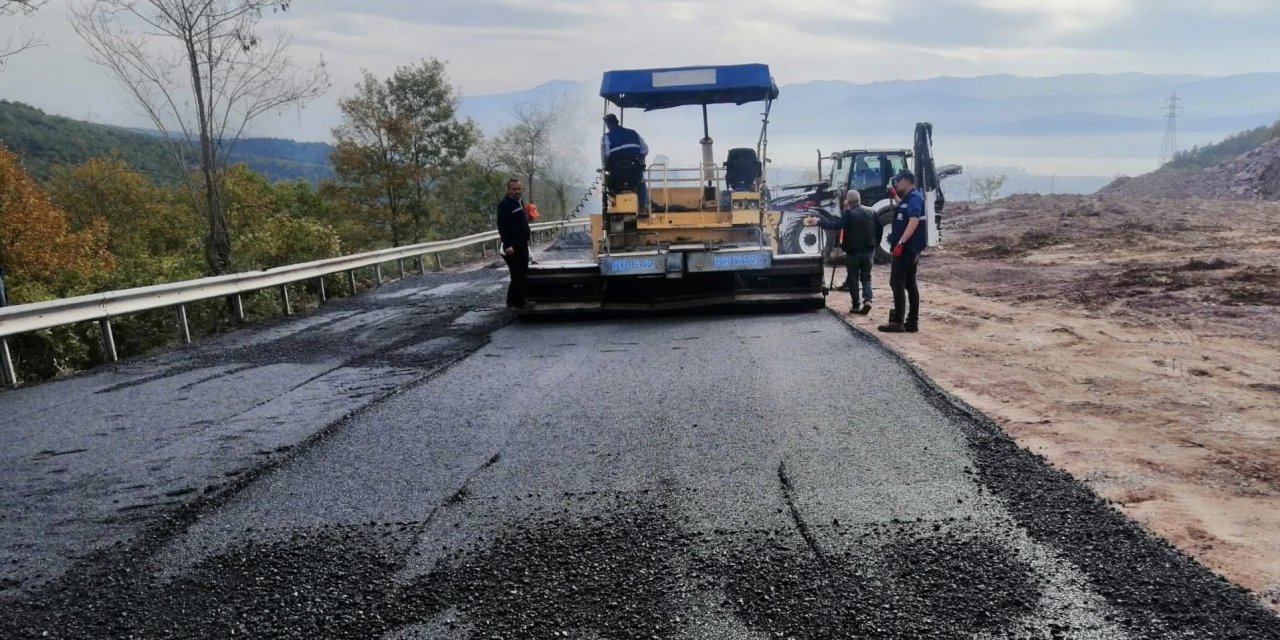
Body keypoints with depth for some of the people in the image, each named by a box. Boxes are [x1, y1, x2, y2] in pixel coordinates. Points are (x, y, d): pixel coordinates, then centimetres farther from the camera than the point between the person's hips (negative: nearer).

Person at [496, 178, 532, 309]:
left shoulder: (519, 202, 15)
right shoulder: (504, 204, -15)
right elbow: (502, 226, -22)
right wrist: (507, 245, -27)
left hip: (522, 245, 9)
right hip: (512, 246, -9)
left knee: (523, 274, 13)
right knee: (517, 275, -8)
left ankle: (520, 299, 22)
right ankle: (513, 302, -1)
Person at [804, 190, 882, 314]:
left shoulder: (849, 213, -13)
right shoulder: (871, 212, 5)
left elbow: (836, 225, -21)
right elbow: (880, 228, 7)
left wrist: (819, 221, -15)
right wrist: (875, 243, 17)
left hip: (853, 251, -4)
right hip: (868, 250, 4)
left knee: (853, 278, 7)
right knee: (866, 276, 12)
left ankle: (856, 305, 7)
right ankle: (867, 299, -9)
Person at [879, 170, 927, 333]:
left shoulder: (914, 197, -14)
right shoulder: (909, 198, 17)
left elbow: (914, 221, -26)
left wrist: (900, 242, -31)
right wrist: (894, 196, 29)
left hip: (906, 247, -10)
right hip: (910, 248, 10)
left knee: (897, 283, -9)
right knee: (910, 283, 10)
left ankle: (898, 322, -9)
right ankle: (912, 322, 13)